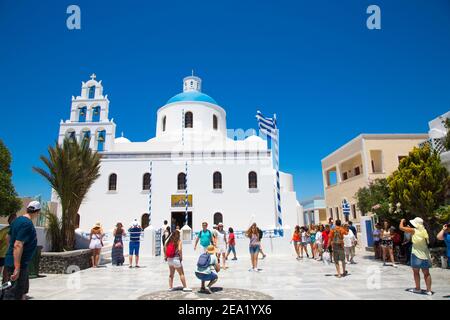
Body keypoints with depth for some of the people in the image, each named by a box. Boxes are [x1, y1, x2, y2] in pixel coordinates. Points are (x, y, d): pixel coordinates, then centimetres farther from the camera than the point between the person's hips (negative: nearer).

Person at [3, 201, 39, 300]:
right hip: (18, 264, -10)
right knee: (13, 294, -2)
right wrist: (17, 268, -28)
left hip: (10, 261, 10)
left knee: (23, 289, 23)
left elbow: (9, 238, 18)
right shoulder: (27, 224, -22)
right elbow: (18, 245, -29)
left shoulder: (17, 220, 6)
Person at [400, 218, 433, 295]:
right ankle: (429, 290, 10)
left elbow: (401, 227, -12)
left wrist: (402, 221, 8)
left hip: (416, 254, -5)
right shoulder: (424, 231, 4)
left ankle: (418, 288, 15)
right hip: (425, 255, 5)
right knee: (426, 273, 9)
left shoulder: (414, 231, -13)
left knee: (416, 272, 8)